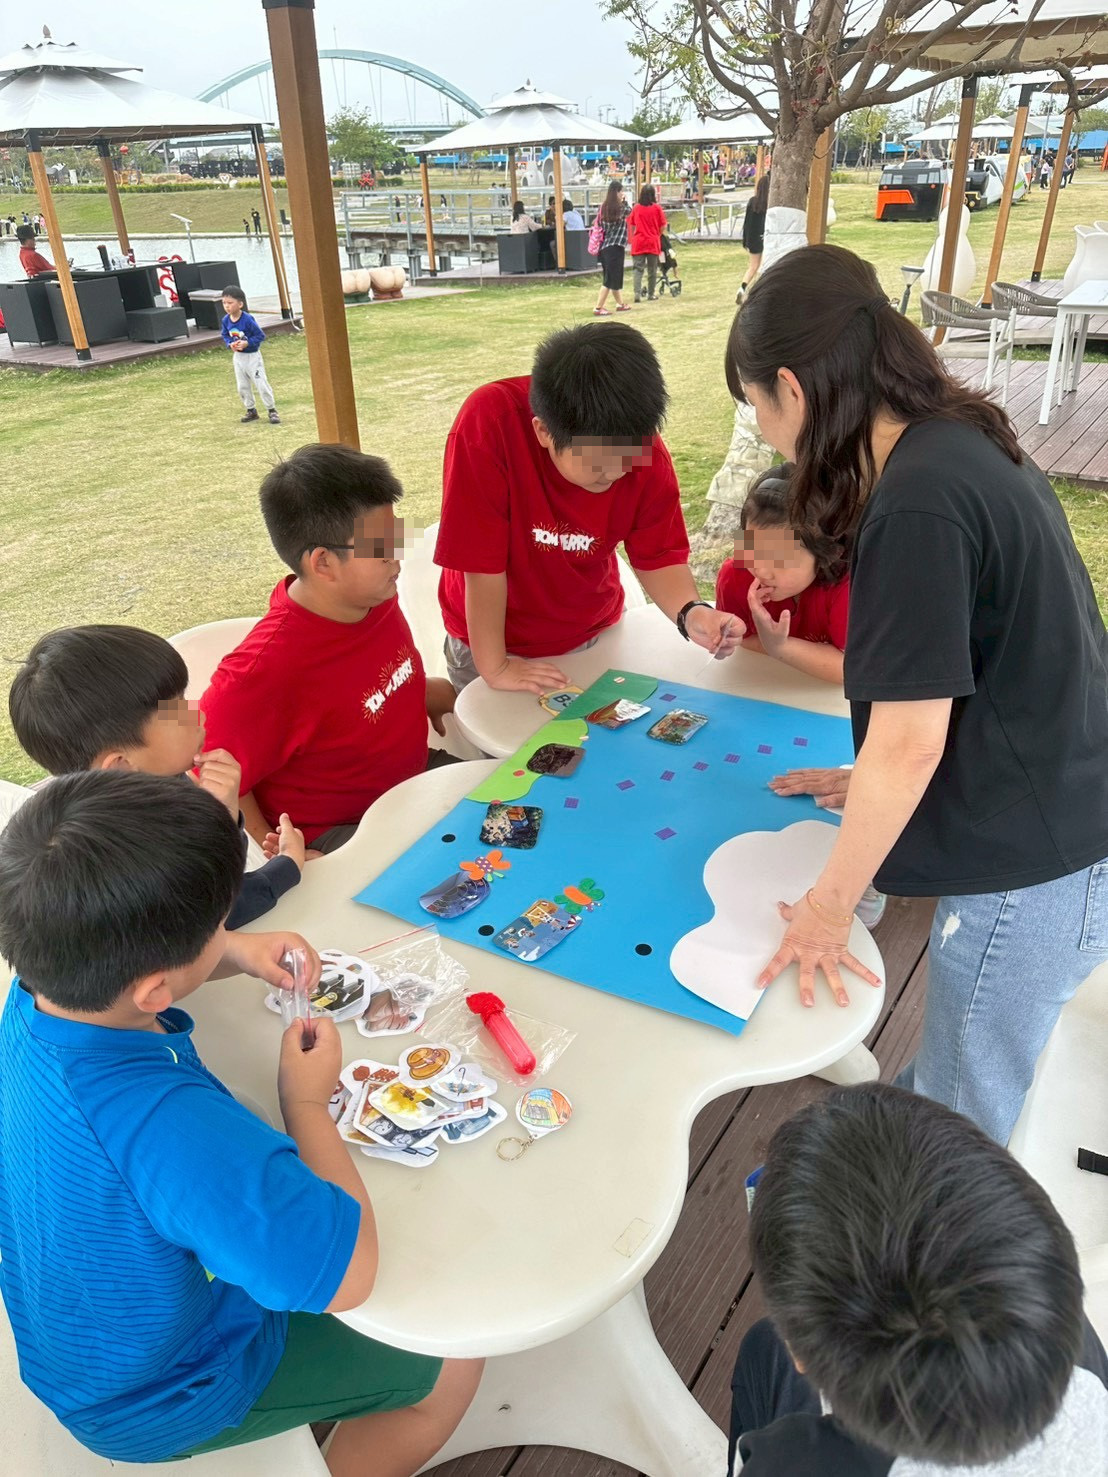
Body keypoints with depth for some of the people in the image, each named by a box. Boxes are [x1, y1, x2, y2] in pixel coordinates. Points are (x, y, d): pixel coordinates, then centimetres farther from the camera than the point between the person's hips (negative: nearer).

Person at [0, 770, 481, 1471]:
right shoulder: (169, 1122, -46)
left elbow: (119, 959, 5)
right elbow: (347, 1275, -38)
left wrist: (237, 951, -12)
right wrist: (307, 1102, -25)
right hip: (158, 1394, -7)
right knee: (451, 1369, 6)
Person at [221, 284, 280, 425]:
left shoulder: (248, 319, -22)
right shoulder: (226, 320, -5)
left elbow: (260, 336, -17)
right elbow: (225, 336, 8)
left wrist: (247, 343, -26)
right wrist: (230, 344, -12)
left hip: (252, 355, -6)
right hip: (238, 357, 6)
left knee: (261, 383, -6)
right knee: (242, 386, 11)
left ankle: (272, 410, 6)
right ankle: (251, 411, 26)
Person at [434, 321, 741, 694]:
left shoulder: (641, 444, -21)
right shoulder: (489, 424, -33)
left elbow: (658, 556, -11)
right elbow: (482, 563, -28)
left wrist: (689, 612, -30)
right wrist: (494, 668, -22)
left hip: (594, 633, 3)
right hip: (492, 641, -3)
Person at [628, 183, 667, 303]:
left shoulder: (635, 208, -1)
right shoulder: (657, 208, -6)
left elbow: (631, 226, 6)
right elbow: (663, 226, -2)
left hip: (638, 242, 1)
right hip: (653, 243, -1)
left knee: (637, 268, 1)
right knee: (652, 269, 11)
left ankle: (637, 294, -15)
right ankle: (651, 294, 17)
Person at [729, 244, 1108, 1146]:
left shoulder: (919, 503, -25)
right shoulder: (970, 445, 3)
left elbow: (910, 740, -22)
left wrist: (827, 907, -10)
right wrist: (877, 780, 16)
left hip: (1032, 870, -8)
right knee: (945, 1088, 25)